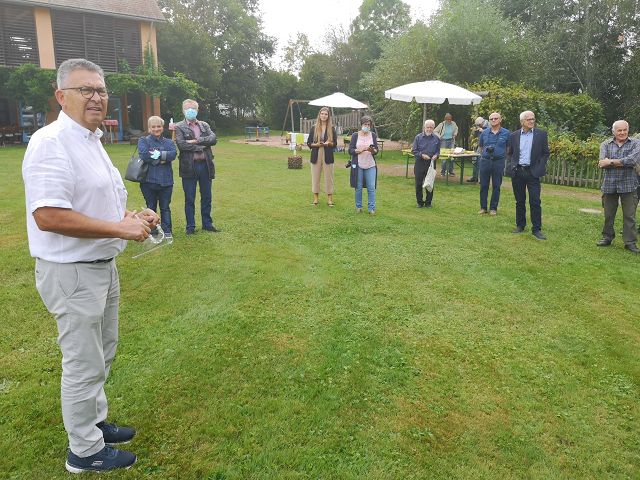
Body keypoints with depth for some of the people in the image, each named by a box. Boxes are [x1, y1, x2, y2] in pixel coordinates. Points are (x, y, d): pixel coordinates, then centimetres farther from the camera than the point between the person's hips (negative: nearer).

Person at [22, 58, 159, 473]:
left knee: (102, 357, 22)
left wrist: (132, 217, 4)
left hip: (103, 265, 10)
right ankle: (85, 451, 24)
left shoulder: (91, 140, 12)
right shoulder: (52, 142, -19)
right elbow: (48, 216, -28)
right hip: (72, 272, -9)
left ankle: (95, 423, 41)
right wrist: (121, 229, -24)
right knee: (84, 366, 5)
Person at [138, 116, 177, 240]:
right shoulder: (143, 141, 4)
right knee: (151, 207, 8)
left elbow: (173, 154, -9)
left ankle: (167, 231, 16)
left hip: (166, 181, 2)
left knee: (165, 207, 8)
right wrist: (162, 159, -11)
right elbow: (144, 155, -15)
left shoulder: (169, 142, 11)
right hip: (149, 180, -1)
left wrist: (158, 154, -17)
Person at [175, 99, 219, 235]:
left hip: (205, 165, 3)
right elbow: (181, 144, -14)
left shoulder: (204, 125, 12)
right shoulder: (179, 127, 0)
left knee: (206, 197, 11)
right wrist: (201, 146, -10)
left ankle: (207, 223, 24)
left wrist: (196, 141, -14)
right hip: (189, 166, -3)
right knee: (189, 199, 5)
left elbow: (213, 139, -4)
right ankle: (190, 226, 15)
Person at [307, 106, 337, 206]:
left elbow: (335, 143, 4)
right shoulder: (314, 128, 4)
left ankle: (329, 198, 10)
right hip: (316, 155, 1)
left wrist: (329, 143, -16)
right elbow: (309, 143, 5)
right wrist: (316, 144, -14)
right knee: (315, 176, 4)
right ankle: (315, 197, 14)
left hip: (328, 156, 0)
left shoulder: (331, 129, 4)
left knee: (328, 177, 1)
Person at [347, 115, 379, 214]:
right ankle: (358, 207, 19)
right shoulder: (355, 135, 1)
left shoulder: (373, 135, 6)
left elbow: (376, 150, 4)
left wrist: (372, 150, -19)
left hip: (370, 165, 1)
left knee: (371, 187, -2)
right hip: (358, 165, -1)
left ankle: (371, 208, 5)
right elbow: (350, 150, -5)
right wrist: (362, 149, -18)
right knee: (358, 187, 6)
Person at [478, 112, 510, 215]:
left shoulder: (506, 133, 0)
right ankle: (483, 207, 15)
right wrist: (486, 151, 3)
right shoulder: (484, 133, 6)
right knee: (483, 185, 5)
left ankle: (493, 208, 13)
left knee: (496, 186, 4)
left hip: (499, 162, -2)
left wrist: (502, 155, 1)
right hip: (485, 161, 2)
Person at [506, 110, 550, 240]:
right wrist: (512, 165, 1)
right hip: (517, 171, 2)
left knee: (535, 202, -5)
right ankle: (520, 225, 22)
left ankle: (537, 229, 0)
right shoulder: (514, 135, 6)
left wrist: (540, 167, -5)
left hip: (532, 172, -2)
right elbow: (509, 153, 15)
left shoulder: (541, 134, 2)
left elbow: (545, 153, 5)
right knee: (519, 201, 10)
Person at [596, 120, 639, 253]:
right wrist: (623, 163, -16)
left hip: (629, 186, -1)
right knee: (608, 215, 11)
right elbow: (603, 163, -10)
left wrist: (611, 162, -14)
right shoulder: (606, 144, 5)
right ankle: (607, 237, 25)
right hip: (609, 185, 1)